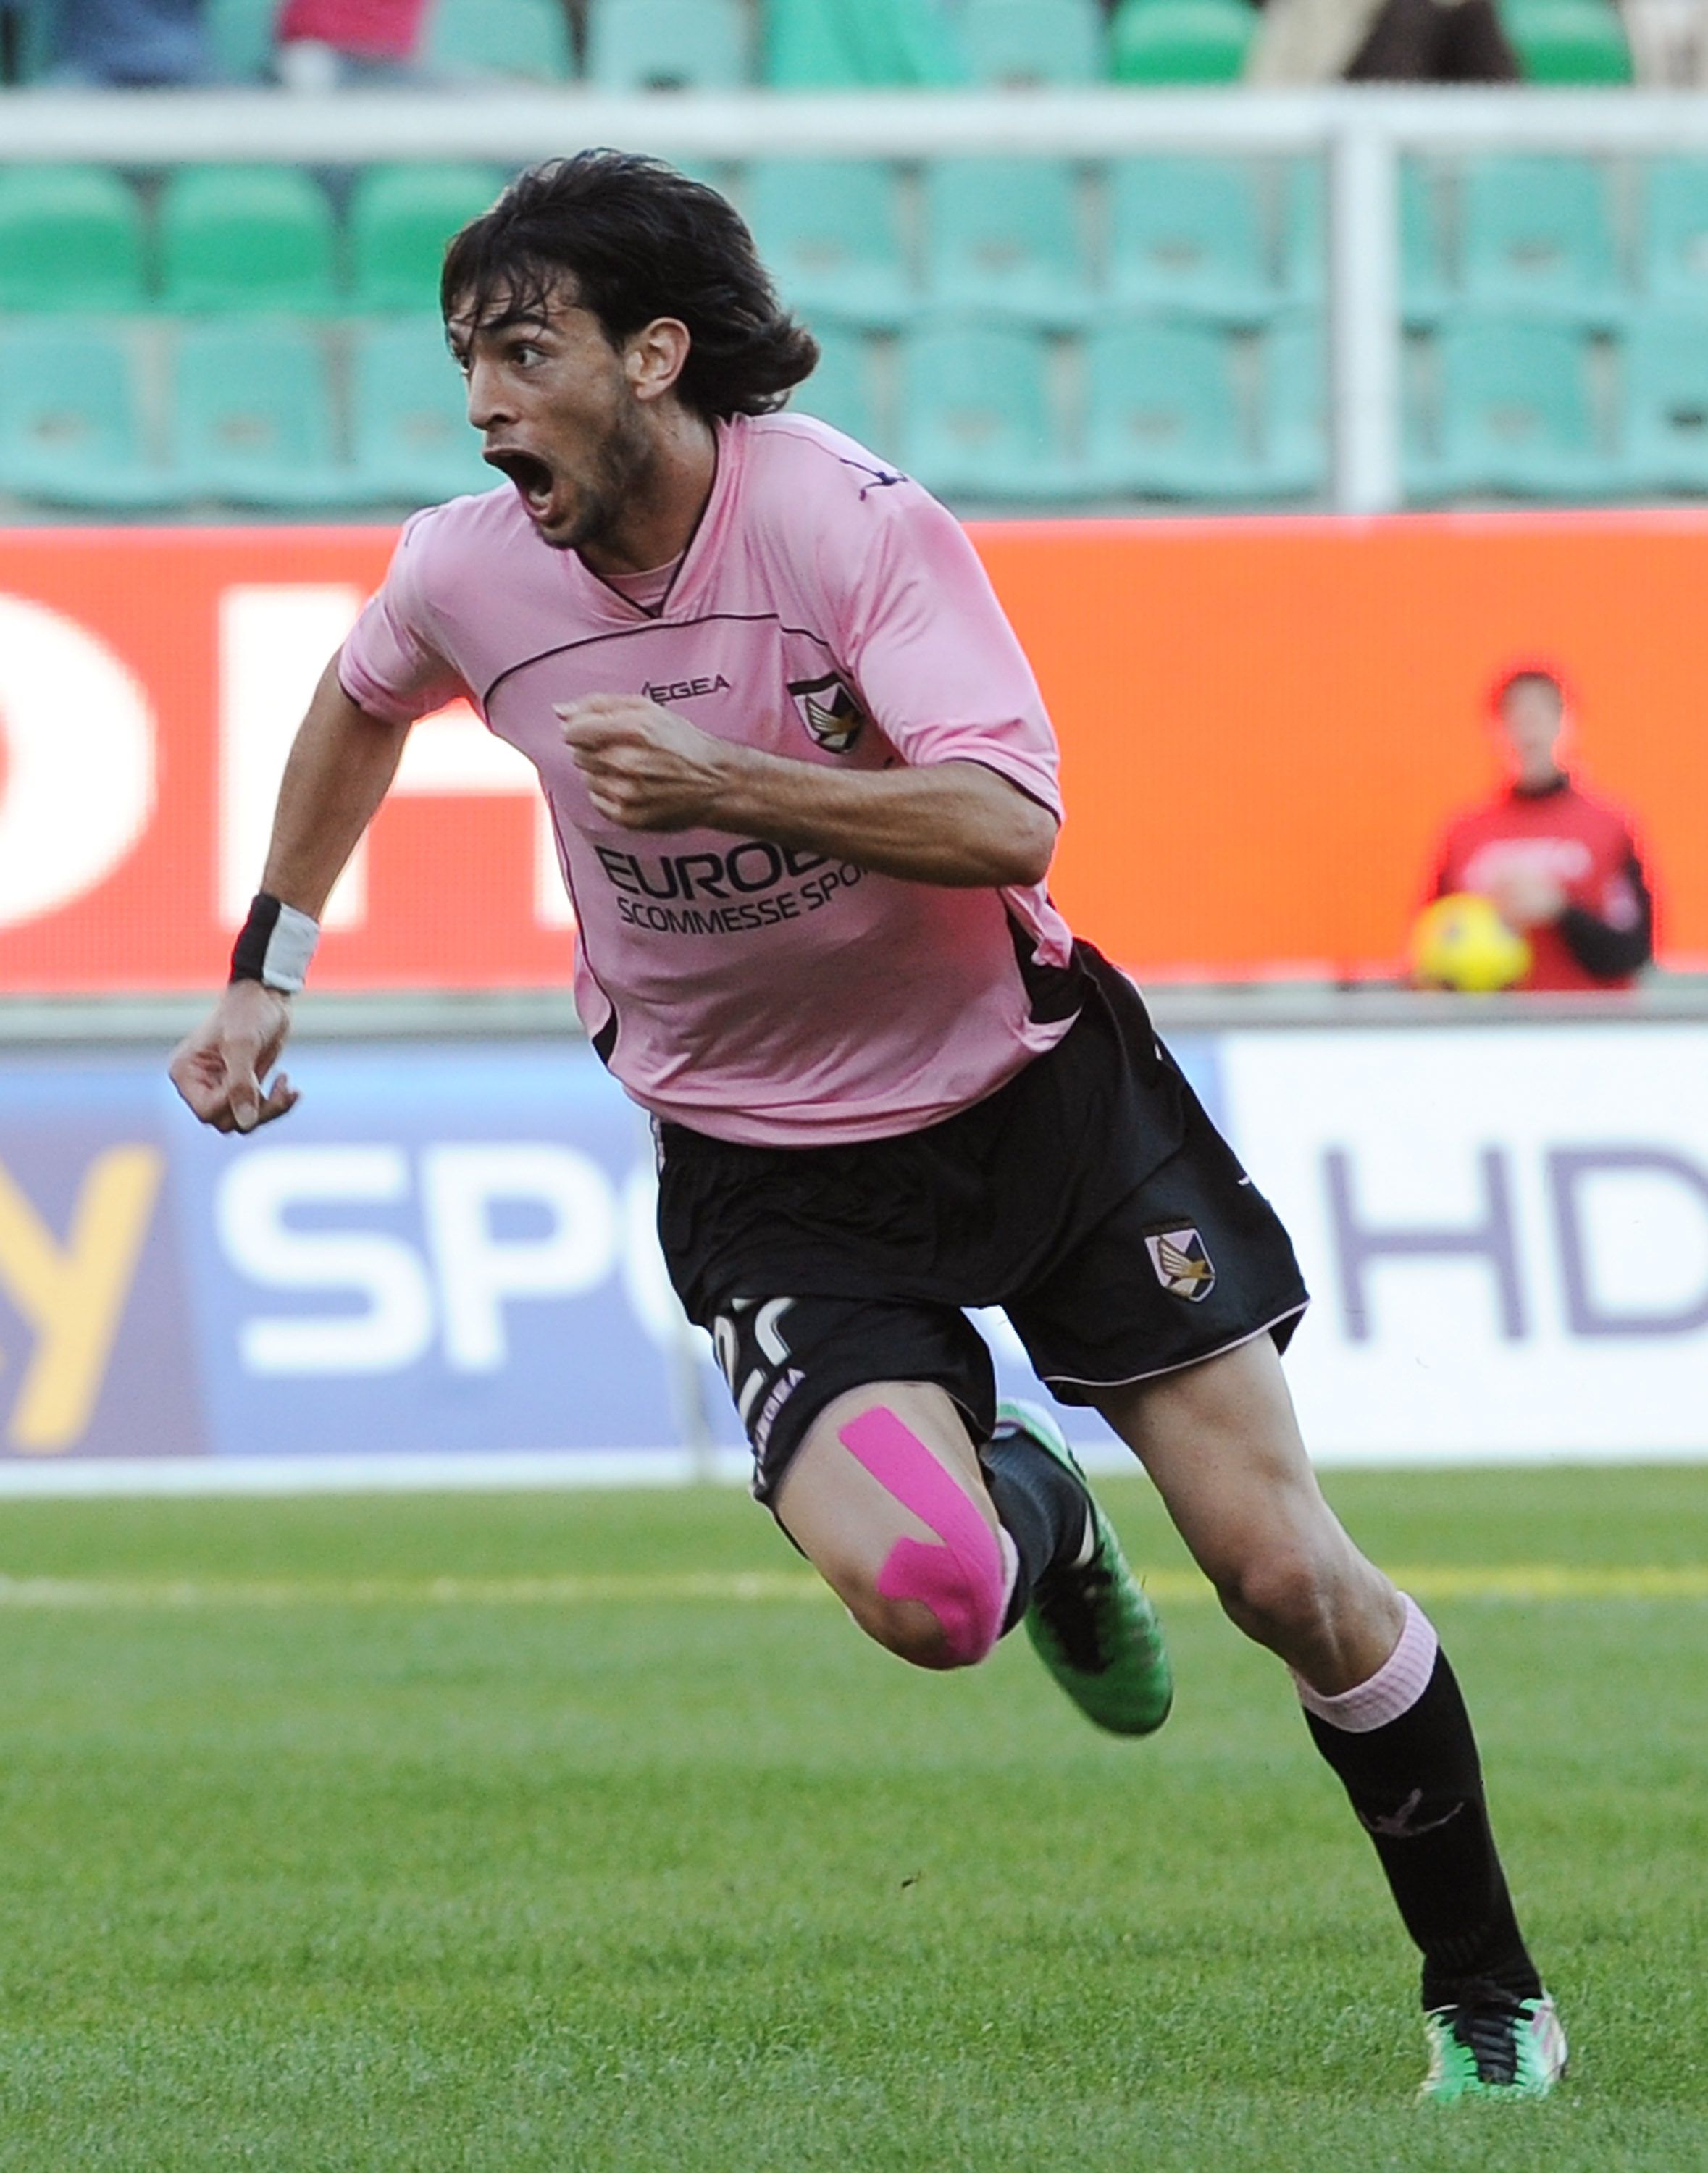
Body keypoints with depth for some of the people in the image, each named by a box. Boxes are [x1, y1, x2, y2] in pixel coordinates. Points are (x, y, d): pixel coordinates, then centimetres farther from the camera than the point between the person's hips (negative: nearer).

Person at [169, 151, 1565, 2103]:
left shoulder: (847, 519, -20)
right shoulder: (470, 575, -8)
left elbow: (1010, 822, -31)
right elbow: (359, 704, 17)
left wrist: (726, 785, -40)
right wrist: (265, 971, 15)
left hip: (1027, 1082, -2)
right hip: (768, 1180, 2)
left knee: (1289, 1578, -4)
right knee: (922, 1593, -24)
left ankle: (1489, 1997, 16)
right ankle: (1034, 1513, 15)